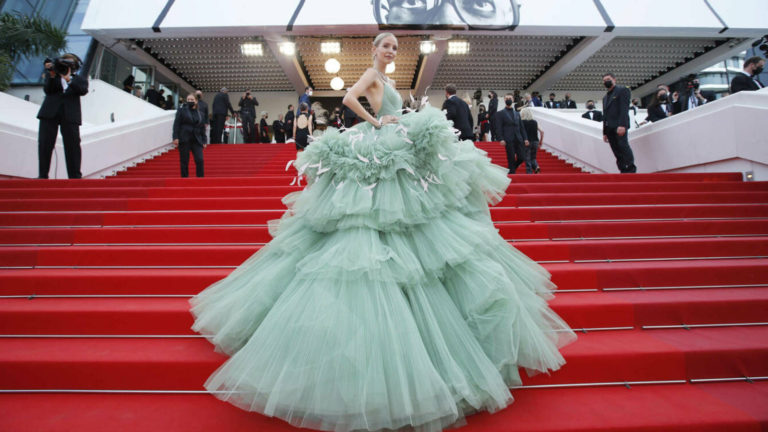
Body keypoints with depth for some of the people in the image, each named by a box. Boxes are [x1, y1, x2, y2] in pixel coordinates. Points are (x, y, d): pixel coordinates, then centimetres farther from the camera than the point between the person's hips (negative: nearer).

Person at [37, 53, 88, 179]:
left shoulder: (80, 79, 16)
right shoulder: (51, 75, 19)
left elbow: (83, 90, -6)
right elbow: (47, 90, 3)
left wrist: (68, 78, -15)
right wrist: (52, 76, -9)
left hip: (70, 115, -2)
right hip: (50, 113, 2)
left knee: (73, 146, -5)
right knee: (45, 144, 0)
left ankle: (75, 176, -1)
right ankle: (42, 175, 6)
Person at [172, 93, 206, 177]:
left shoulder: (200, 114, 14)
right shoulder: (181, 110, 5)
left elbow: (202, 129, 15)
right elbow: (176, 124, 0)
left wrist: (204, 141, 7)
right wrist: (175, 137, -9)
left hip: (197, 140, 2)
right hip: (184, 140, -2)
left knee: (199, 160, -10)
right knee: (184, 161, 1)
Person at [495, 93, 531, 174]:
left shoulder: (517, 113, 20)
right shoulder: (500, 113, 5)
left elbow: (522, 127, 17)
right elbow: (499, 128, -3)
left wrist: (525, 138, 6)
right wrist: (501, 139, -15)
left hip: (519, 140, 4)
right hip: (509, 140, -4)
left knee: (522, 157, -1)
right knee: (511, 159, -3)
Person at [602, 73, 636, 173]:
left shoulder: (622, 90, 5)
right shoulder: (605, 97, 27)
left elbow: (624, 108, -8)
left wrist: (622, 125, -20)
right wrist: (605, 132, 18)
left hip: (620, 126, -6)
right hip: (609, 128, 6)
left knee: (623, 146, -16)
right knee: (617, 152, -1)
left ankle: (631, 170, -15)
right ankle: (623, 171, -4)